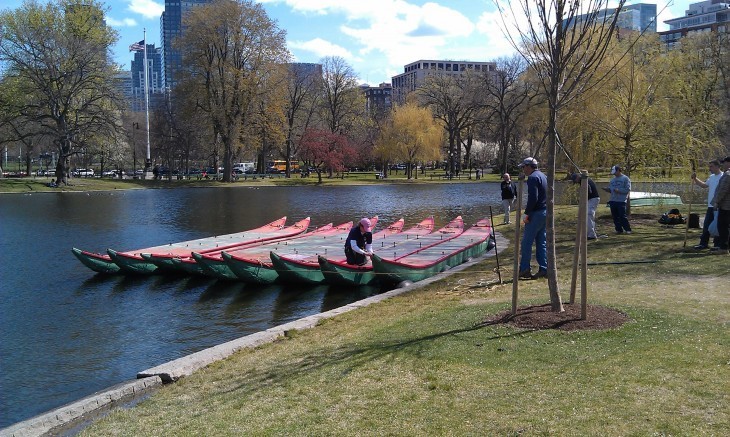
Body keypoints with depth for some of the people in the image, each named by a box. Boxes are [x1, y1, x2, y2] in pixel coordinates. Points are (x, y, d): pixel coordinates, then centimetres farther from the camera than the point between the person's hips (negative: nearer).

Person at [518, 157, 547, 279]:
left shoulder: (532, 178, -12)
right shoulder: (544, 176, 18)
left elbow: (533, 198, -22)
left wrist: (526, 213, -15)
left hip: (536, 214, -9)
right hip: (545, 212, 9)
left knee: (527, 242, -3)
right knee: (542, 243, 11)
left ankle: (525, 269, -1)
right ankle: (544, 269, 9)